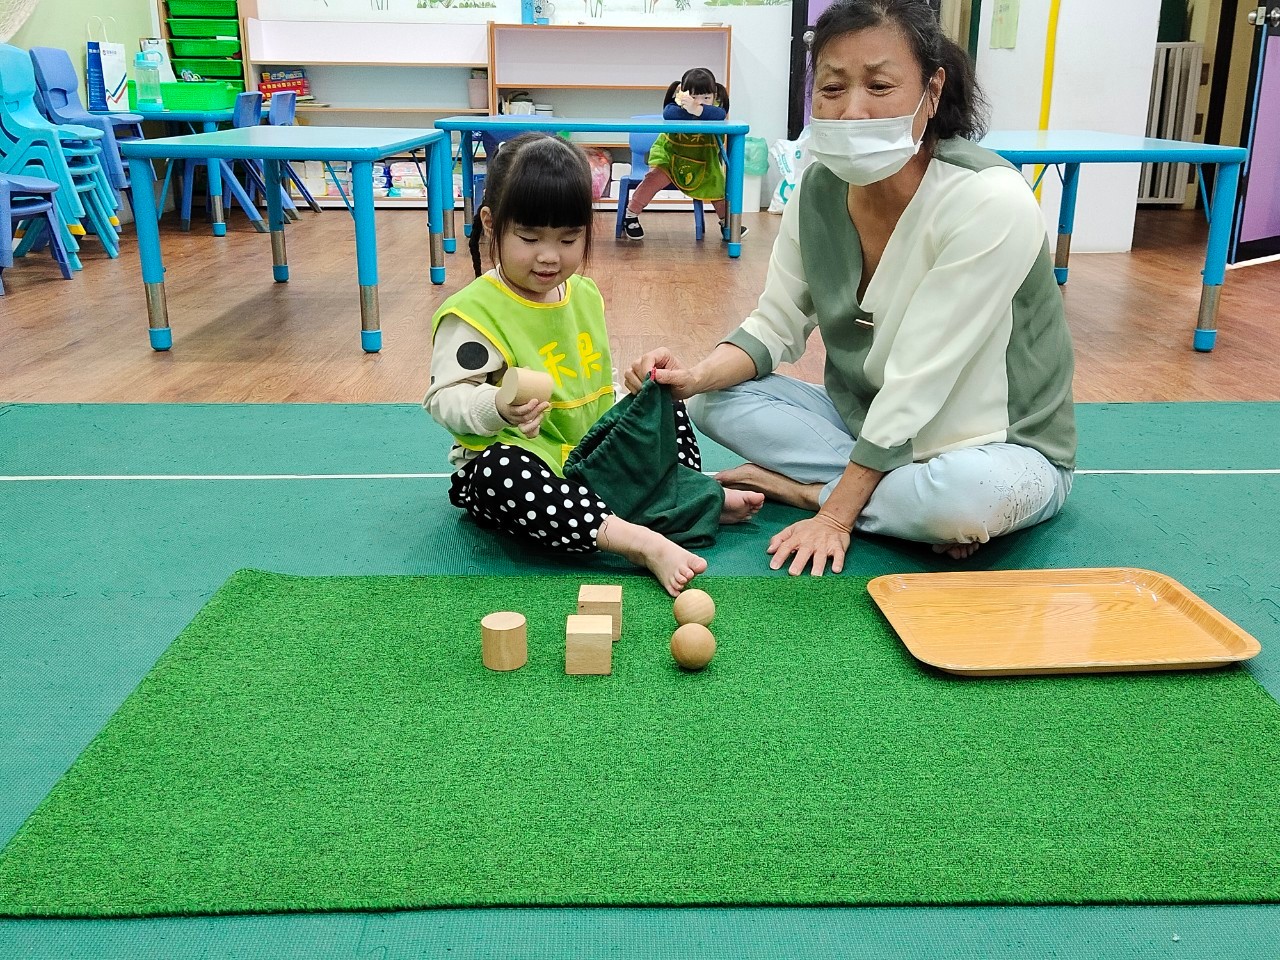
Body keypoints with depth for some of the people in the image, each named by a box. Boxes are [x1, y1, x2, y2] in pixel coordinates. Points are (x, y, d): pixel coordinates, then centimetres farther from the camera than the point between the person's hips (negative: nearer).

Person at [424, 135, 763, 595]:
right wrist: (498, 407, -42)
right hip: (517, 460, -7)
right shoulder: (474, 311, -16)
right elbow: (446, 397, -23)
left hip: (592, 452, 8)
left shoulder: (585, 295, 8)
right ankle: (641, 542, -46)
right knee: (500, 472, -41)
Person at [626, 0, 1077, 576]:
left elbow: (918, 382, -26)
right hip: (865, 422, 6)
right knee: (715, 400, -8)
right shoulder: (818, 189, -8)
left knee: (973, 494, -39)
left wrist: (836, 512, -23)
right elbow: (776, 327, 0)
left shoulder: (990, 203, -26)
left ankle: (798, 487, -12)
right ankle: (900, 500, -11)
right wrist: (696, 376, -21)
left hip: (1000, 448, -5)